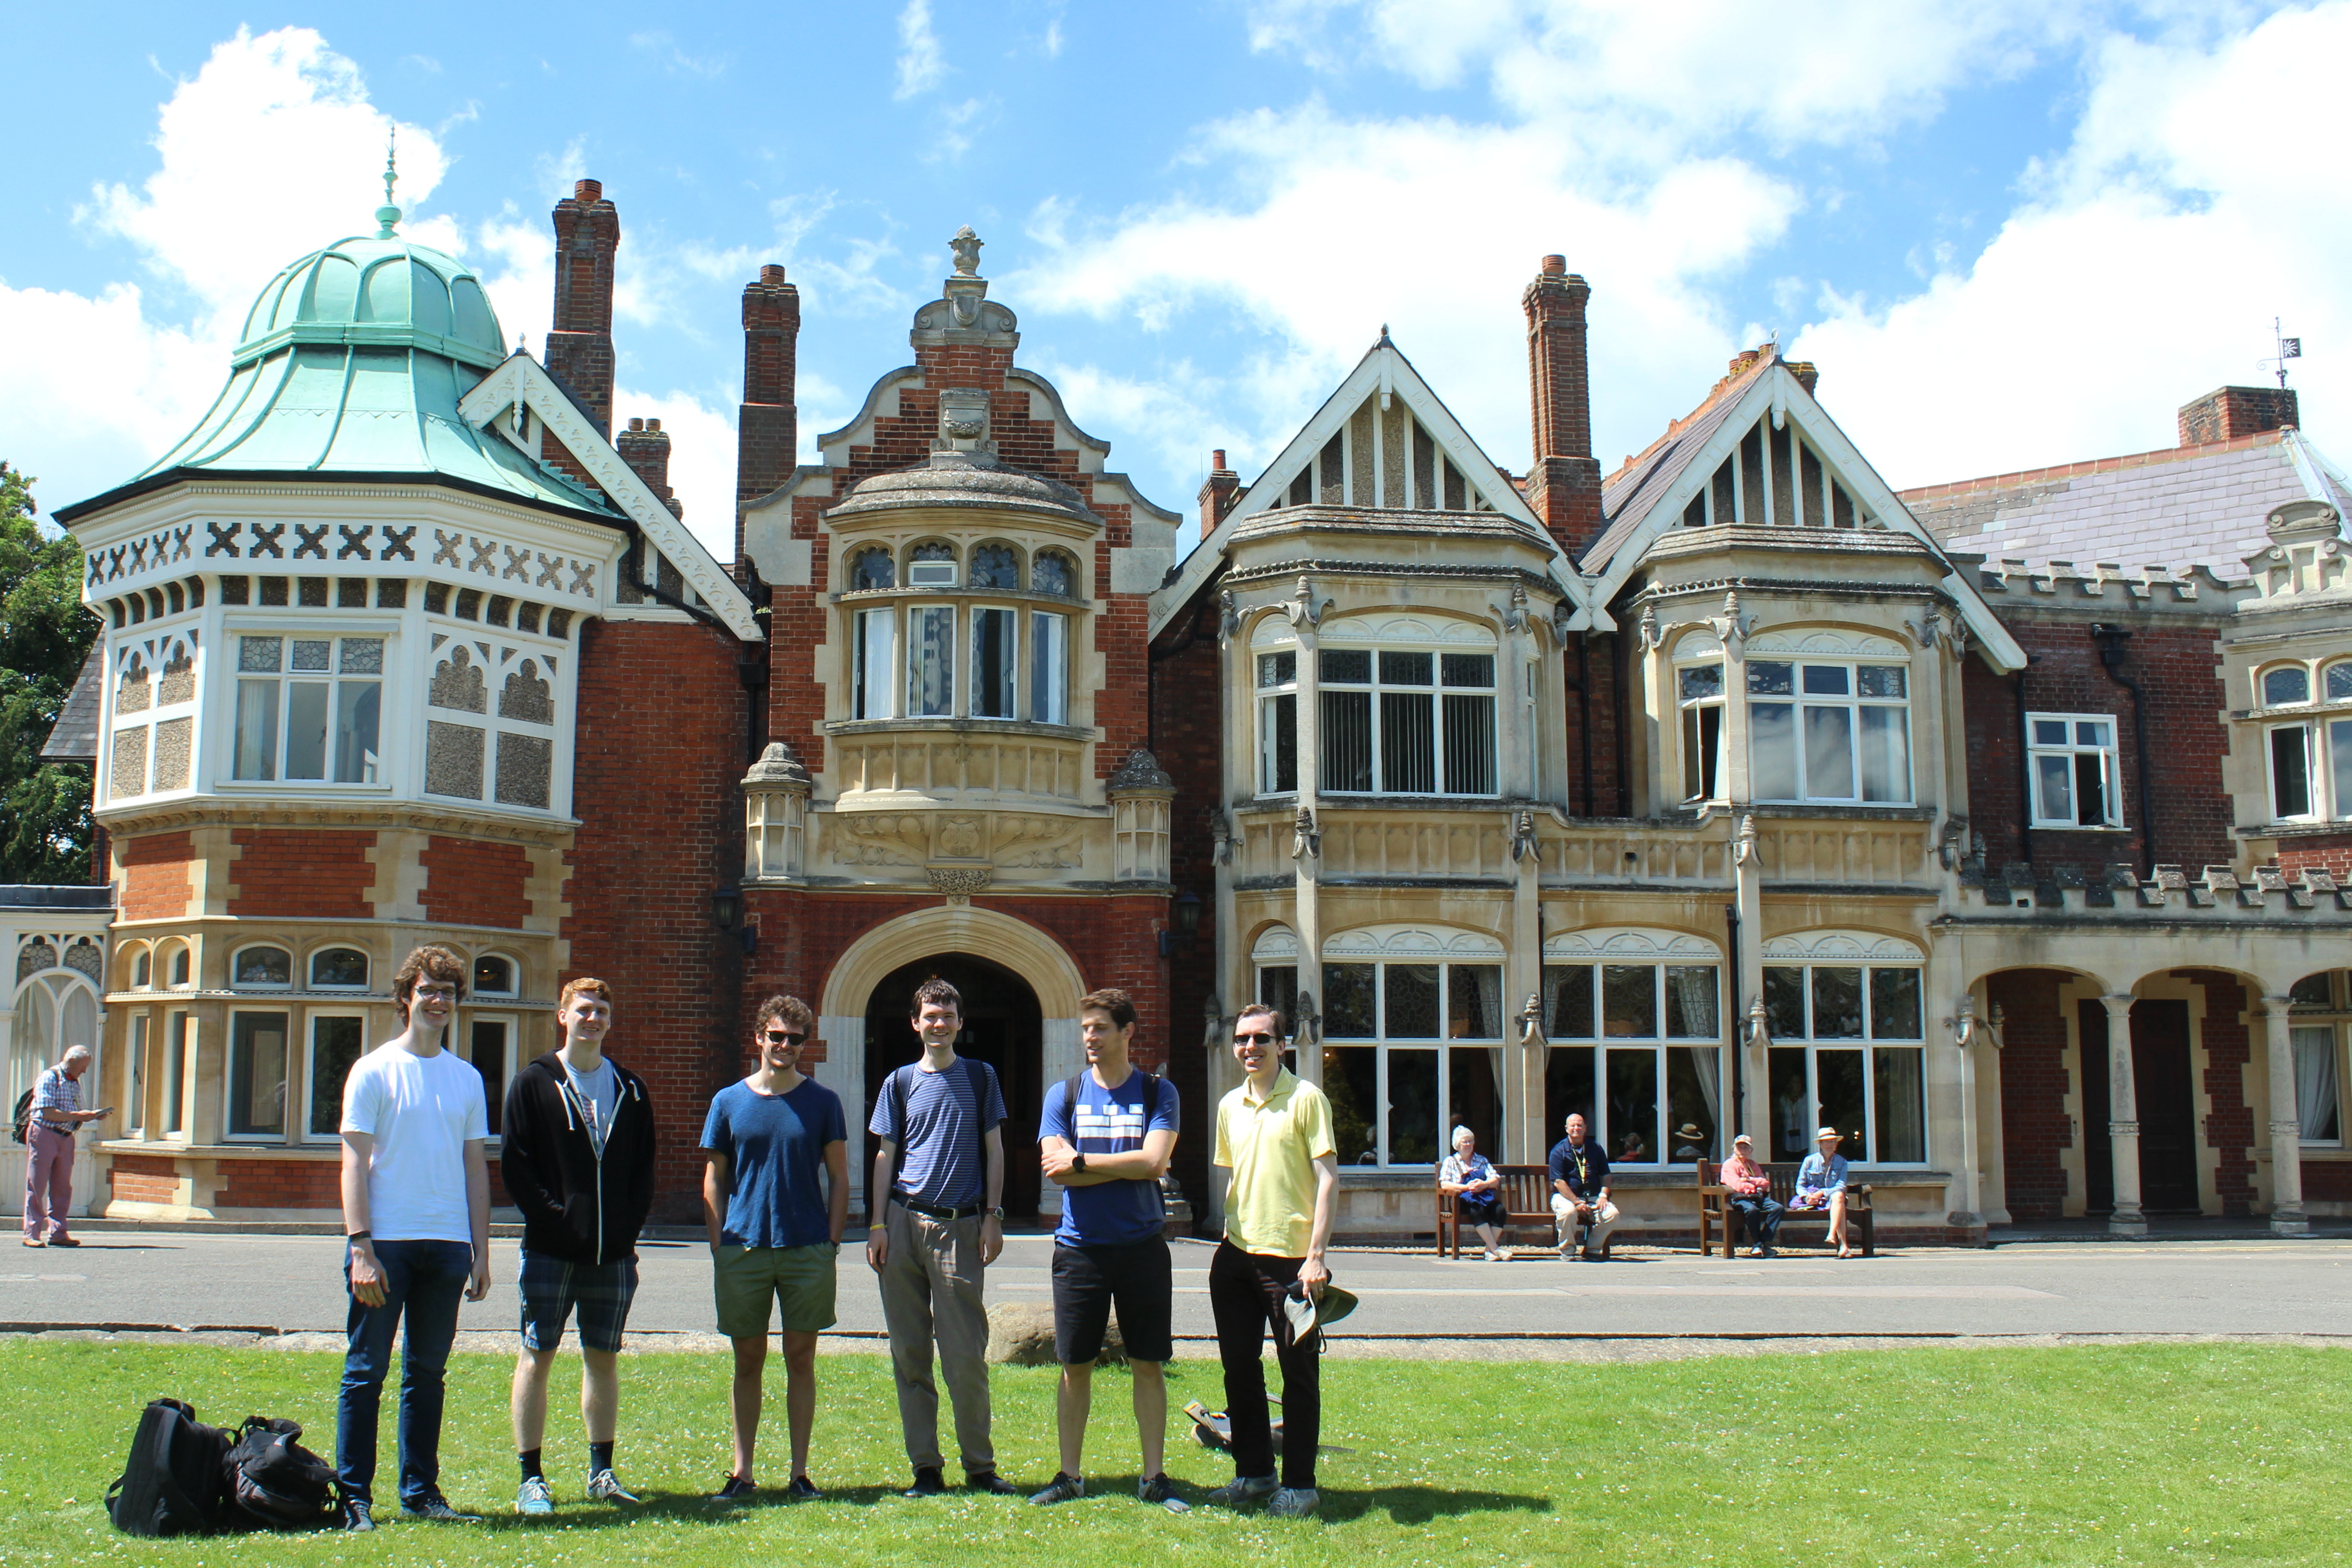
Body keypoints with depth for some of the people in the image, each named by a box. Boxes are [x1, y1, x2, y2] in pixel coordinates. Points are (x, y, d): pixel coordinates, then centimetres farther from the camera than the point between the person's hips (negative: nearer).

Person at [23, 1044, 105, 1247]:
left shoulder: (75, 1083, 16)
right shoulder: (49, 1078, -9)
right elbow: (47, 1112, -17)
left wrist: (91, 1115, 1)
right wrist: (78, 1116, -18)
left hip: (65, 1138, 8)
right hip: (44, 1133, -8)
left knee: (63, 1187, 6)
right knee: (37, 1186, -3)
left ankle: (57, 1233, 10)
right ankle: (31, 1234, 0)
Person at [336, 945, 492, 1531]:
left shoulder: (466, 1078, 12)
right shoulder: (374, 1071, -1)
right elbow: (355, 1163, -5)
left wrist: (480, 1253, 9)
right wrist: (360, 1248, -14)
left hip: (447, 1244, 4)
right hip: (386, 1242, -4)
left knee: (427, 1374, 11)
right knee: (366, 1372, 1)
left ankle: (420, 1491, 19)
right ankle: (353, 1494, 8)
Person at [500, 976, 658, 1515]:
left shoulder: (630, 1089, 12)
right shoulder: (534, 1084, 1)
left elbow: (644, 1167, 12)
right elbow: (514, 1163, -4)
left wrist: (630, 1224, 0)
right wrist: (552, 1215, -12)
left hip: (613, 1250, 4)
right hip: (550, 1248, -3)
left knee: (604, 1358, 10)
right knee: (537, 1355, 0)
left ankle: (601, 1472, 18)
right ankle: (531, 1479, 6)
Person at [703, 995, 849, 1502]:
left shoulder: (822, 1102, 4)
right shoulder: (730, 1102, 5)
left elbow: (839, 1177, 6)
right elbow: (714, 1180, 7)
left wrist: (832, 1242, -2)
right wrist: (718, 1248, 0)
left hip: (807, 1250, 0)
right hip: (743, 1248, 1)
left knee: (800, 1359, 4)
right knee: (748, 1360, 6)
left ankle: (800, 1473, 12)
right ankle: (741, 1473, 15)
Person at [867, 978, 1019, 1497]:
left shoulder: (980, 1077, 8)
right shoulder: (901, 1082, 11)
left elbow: (994, 1149, 8)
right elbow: (886, 1156, 11)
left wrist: (993, 1217, -1)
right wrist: (878, 1225, 2)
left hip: (960, 1227, -2)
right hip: (905, 1224, 2)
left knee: (967, 1356, -3)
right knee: (910, 1353, 4)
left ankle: (980, 1465, 8)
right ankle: (925, 1468, 11)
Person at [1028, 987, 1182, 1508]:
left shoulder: (1157, 1093, 3)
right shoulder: (1064, 1095, 6)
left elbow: (1153, 1162, -12)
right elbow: (1055, 1170, -6)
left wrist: (1081, 1160, -10)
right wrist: (1126, 1166, -10)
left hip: (1143, 1246, -1)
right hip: (1080, 1248, 1)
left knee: (1148, 1365, 4)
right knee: (1075, 1366, 6)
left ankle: (1154, 1476, 12)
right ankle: (1069, 1476, 16)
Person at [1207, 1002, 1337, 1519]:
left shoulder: (1305, 1098, -7)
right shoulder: (1230, 1106, 11)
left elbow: (1328, 1177, -10)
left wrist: (1316, 1255, -16)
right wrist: (1227, 1237, 14)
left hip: (1290, 1258, -6)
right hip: (1236, 1257, 6)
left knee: (1298, 1373, 3)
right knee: (1239, 1367, 11)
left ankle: (1300, 1485, 13)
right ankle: (1253, 1472, 25)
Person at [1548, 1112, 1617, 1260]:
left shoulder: (1595, 1149, 12)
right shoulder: (1559, 1151, -3)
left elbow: (1605, 1176, 14)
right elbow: (1558, 1182, -11)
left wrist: (1603, 1195, -6)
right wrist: (1577, 1202, -20)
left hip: (1593, 1197, 4)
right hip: (1565, 1197, -4)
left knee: (1612, 1214, -23)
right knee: (1568, 1212, -38)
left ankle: (1593, 1248, -3)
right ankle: (1567, 1251, -15)